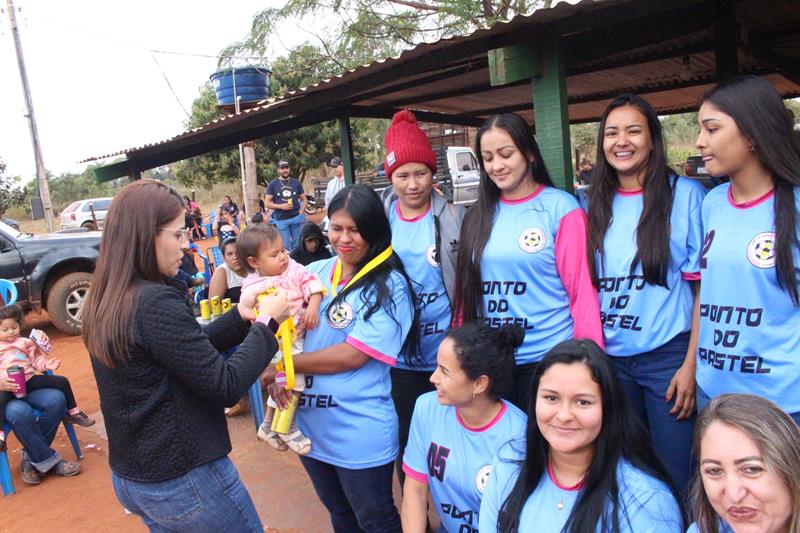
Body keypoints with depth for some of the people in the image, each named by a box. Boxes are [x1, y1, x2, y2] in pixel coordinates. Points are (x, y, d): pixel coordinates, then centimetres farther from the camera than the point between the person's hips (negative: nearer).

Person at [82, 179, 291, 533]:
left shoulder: (104, 302, 2)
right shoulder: (155, 303, -25)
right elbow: (225, 387, -23)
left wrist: (240, 316, 3)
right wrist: (266, 323, -13)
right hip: (184, 481, -8)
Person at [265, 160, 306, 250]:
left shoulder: (296, 183, 8)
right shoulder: (273, 184, 2)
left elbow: (303, 199, 12)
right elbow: (267, 203, 0)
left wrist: (301, 212, -4)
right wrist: (281, 206, -14)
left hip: (296, 218, 2)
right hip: (281, 220, -2)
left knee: (297, 244, 9)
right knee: (286, 246, 3)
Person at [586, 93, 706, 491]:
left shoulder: (685, 195, -5)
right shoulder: (596, 205, 7)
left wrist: (692, 365, -10)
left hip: (668, 356, -3)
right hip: (608, 358, 4)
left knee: (674, 479, 7)